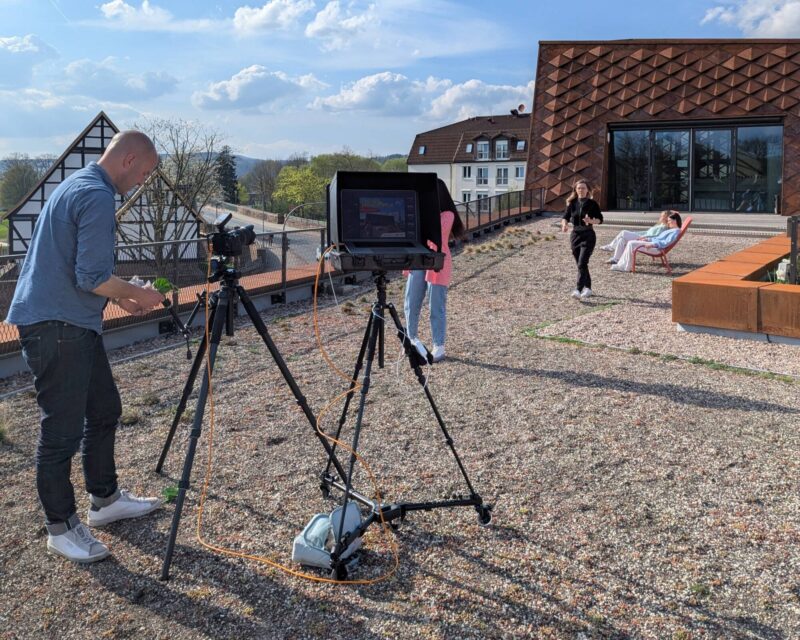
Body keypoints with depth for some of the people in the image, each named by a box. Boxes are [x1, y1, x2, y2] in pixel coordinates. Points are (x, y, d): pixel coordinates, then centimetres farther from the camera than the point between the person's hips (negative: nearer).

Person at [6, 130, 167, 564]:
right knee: (62, 430, 0)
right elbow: (93, 278, -22)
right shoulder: (97, 197, -17)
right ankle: (61, 528, 12)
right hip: (56, 328, -11)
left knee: (104, 410, 18)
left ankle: (105, 500, 30)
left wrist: (121, 297, 17)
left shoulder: (77, 185, 16)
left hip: (72, 324, 11)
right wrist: (137, 294, -6)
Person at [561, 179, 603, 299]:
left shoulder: (592, 204, -4)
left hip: (588, 236, -4)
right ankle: (588, 288, 26)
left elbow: (600, 219, -3)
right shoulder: (572, 203, 5)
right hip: (575, 235, 5)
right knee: (580, 264, 12)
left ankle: (578, 290, -21)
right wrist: (564, 224, -21)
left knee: (582, 264, -15)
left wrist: (591, 221, -24)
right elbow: (566, 217, 2)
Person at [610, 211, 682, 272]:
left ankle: (626, 267, -14)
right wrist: (648, 240, 15)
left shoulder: (676, 231, -7)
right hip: (653, 243, 11)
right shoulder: (671, 230, 25)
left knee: (631, 244, -19)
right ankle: (621, 265, -3)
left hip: (657, 247, -11)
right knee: (631, 243, 2)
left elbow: (667, 242, -20)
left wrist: (653, 244, -29)